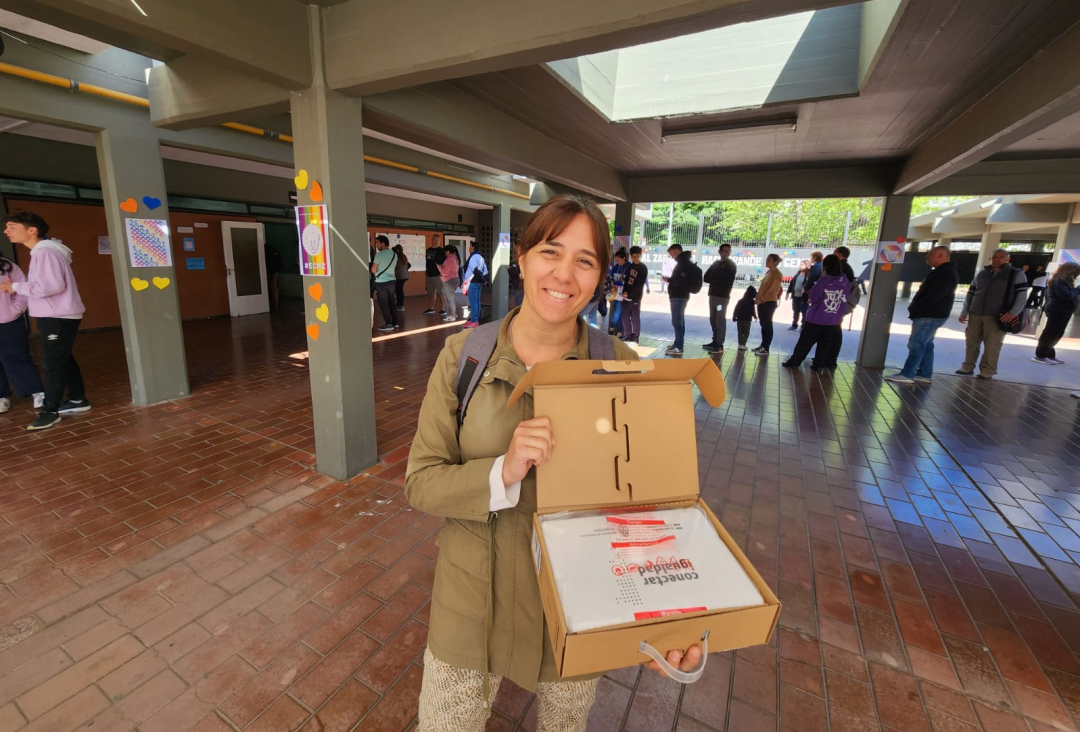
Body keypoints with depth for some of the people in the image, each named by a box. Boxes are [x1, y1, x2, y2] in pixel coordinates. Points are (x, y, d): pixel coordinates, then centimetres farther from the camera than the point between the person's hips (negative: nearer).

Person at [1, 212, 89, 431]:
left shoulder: (44, 252, -15)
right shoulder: (40, 252, 16)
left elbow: (51, 286, -25)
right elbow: (41, 286, 17)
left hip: (59, 317, -10)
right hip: (54, 316, 10)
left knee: (52, 363, -6)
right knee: (63, 359, 15)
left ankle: (50, 411, 0)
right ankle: (78, 400, 24)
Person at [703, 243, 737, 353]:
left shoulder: (731, 265, -1)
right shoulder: (716, 263, 16)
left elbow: (725, 280, -14)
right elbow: (705, 277, 7)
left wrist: (713, 278, -3)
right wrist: (717, 279, -8)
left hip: (723, 296, -7)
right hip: (712, 294, 7)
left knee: (720, 320, -6)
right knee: (713, 319, 11)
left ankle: (720, 345, -4)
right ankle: (715, 341, 20)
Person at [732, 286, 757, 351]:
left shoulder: (741, 300, 14)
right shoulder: (752, 301, -2)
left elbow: (736, 309, 11)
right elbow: (753, 310, -8)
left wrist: (734, 317, 15)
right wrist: (755, 316, 5)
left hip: (739, 318, 5)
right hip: (747, 318, -5)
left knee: (740, 332, 10)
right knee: (746, 332, 1)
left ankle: (740, 344, 6)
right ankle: (743, 345, -8)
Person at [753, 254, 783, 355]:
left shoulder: (777, 274, -12)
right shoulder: (768, 272, 14)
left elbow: (771, 290, -18)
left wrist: (760, 299, -16)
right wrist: (758, 298, 10)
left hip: (769, 302, -9)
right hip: (762, 302, 9)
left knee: (767, 325, -4)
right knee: (763, 325, 13)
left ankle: (766, 348, 0)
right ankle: (763, 345, 21)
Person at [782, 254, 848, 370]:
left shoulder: (824, 280, -17)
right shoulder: (846, 282, -2)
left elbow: (813, 297, -9)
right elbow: (845, 300, 8)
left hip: (816, 318, -4)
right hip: (834, 320, 4)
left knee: (805, 342, 6)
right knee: (825, 344, 13)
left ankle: (794, 362, 12)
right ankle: (818, 364, 18)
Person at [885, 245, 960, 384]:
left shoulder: (946, 273, -17)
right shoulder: (943, 271, 18)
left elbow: (933, 296, -25)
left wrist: (916, 310, -17)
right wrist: (915, 308, 10)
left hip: (930, 316, -11)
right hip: (928, 315, 11)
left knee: (916, 344, -10)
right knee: (926, 344, 12)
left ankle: (906, 375, -9)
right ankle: (924, 374, 18)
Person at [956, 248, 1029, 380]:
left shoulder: (1016, 275, 3)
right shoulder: (980, 274, 12)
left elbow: (1022, 295, -3)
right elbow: (970, 294, 15)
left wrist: (1014, 312, -17)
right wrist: (964, 312, 9)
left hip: (997, 317, -3)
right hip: (975, 315, 3)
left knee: (992, 345, -2)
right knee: (971, 342, 6)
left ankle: (987, 371, 5)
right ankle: (967, 367, 14)